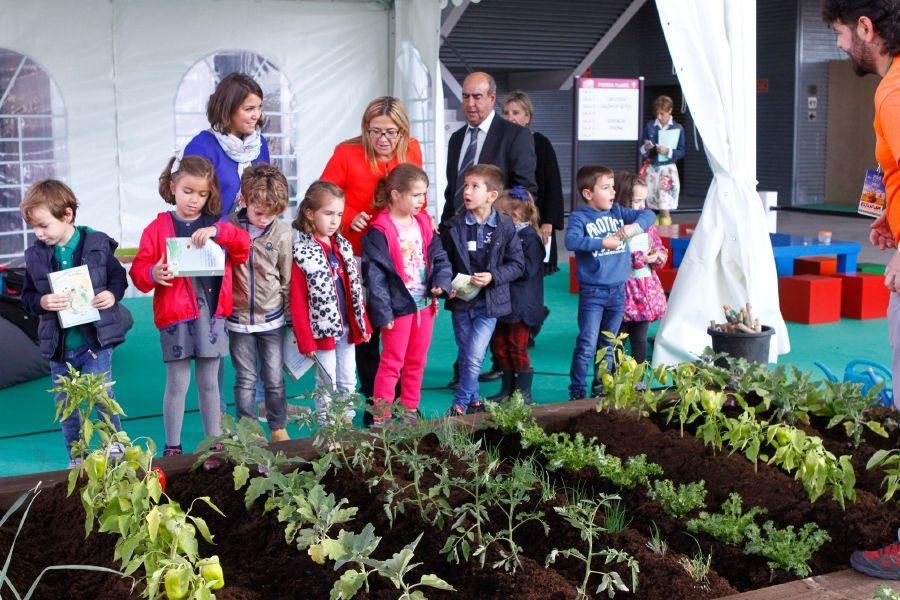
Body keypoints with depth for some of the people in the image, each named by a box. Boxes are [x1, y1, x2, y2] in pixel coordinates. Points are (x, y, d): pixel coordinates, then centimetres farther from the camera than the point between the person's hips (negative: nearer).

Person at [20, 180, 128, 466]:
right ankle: (76, 458, 29)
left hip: (95, 340, -3)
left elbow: (119, 277, 5)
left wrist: (112, 295, -15)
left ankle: (115, 445, 20)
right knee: (65, 406, 12)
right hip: (59, 346, 4)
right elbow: (27, 296, 6)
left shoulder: (97, 244, -5)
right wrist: (41, 302, -16)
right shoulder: (35, 254, 1)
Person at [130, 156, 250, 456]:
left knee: (209, 383, 13)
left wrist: (217, 231, -20)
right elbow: (139, 269, -2)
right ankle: (172, 447, 15)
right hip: (176, 314, -3)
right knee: (178, 384, 4)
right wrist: (153, 274, -24)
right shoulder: (158, 227, 0)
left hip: (211, 311, 3)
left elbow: (244, 246, -5)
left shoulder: (215, 224, 9)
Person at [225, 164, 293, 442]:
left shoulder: (282, 232, -7)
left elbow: (287, 278, 1)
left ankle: (278, 428, 26)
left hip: (272, 319, 0)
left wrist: (290, 314, 5)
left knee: (274, 379, 8)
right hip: (239, 318, 0)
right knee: (245, 380, 9)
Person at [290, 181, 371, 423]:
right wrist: (305, 341, -14)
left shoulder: (343, 247, 7)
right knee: (327, 384, 4)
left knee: (348, 382, 14)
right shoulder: (302, 255, -13)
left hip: (347, 329, 6)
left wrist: (364, 324, 12)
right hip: (323, 331, -6)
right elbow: (298, 303, -13)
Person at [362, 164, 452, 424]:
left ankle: (410, 410, 29)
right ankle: (382, 417, 9)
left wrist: (441, 282, -8)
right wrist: (383, 312, -18)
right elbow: (374, 275, -17)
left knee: (417, 361, 16)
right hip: (398, 306, -7)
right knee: (392, 362, 1)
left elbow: (439, 257, 12)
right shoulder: (379, 231, -16)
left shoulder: (424, 224, 6)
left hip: (425, 303, 7)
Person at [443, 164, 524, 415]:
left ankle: (459, 405, 3)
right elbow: (445, 261, 5)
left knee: (474, 356, -9)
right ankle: (474, 400, 29)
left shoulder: (505, 227, -6)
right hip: (461, 301, 3)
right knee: (465, 357, 11)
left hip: (489, 302, -3)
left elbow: (517, 264, -3)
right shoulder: (455, 226, -2)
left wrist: (493, 277, -17)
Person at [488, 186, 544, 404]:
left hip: (521, 304, -8)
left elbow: (528, 269, -20)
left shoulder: (530, 237, -12)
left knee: (517, 347, -1)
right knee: (499, 344, 12)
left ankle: (524, 392, 10)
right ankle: (507, 388, 25)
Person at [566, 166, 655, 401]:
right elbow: (571, 241, -23)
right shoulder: (579, 216, -7)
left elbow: (649, 215, 11)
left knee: (608, 346, 14)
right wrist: (603, 242, -25)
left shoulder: (617, 212, 9)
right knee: (587, 345, -7)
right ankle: (576, 391, 3)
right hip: (592, 291, -5)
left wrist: (635, 226, -9)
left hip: (618, 290, 6)